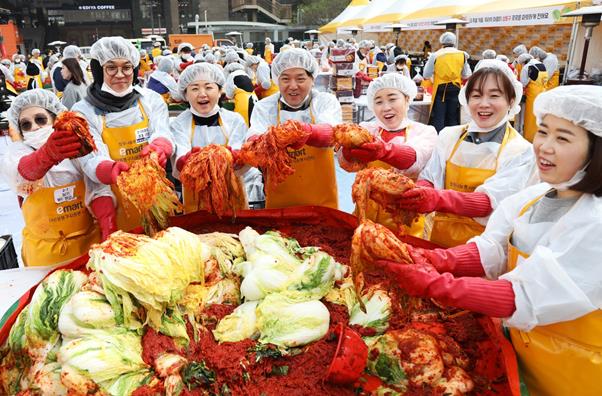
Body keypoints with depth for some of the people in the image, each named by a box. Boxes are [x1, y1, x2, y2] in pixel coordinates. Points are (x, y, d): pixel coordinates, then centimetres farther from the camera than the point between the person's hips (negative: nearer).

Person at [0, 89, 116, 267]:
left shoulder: (78, 147, -6)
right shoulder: (17, 153, -5)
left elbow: (97, 190, -15)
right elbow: (23, 170, -30)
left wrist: (109, 228, -32)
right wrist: (48, 154, -53)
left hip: (89, 239, 0)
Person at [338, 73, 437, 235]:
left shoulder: (425, 132, 1)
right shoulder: (366, 129, 6)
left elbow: (415, 159, -21)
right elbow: (347, 162, -12)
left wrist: (384, 151, -41)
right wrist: (349, 150, -35)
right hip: (367, 216, 2)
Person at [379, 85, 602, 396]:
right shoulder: (532, 197, -4)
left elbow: (527, 298, -31)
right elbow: (490, 252, -10)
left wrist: (435, 286, -37)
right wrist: (431, 260, -27)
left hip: (571, 370, -5)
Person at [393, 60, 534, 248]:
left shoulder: (520, 151, -5)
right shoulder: (449, 135, 4)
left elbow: (491, 202, -16)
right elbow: (428, 179, 3)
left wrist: (439, 199, -33)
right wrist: (419, 193, -21)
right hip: (441, 239, 2)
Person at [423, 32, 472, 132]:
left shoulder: (435, 55, -4)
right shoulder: (462, 55, 2)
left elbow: (426, 75, -1)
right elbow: (466, 75, 8)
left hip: (440, 89, -2)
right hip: (455, 89, 2)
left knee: (438, 118, 1)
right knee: (453, 118, 11)